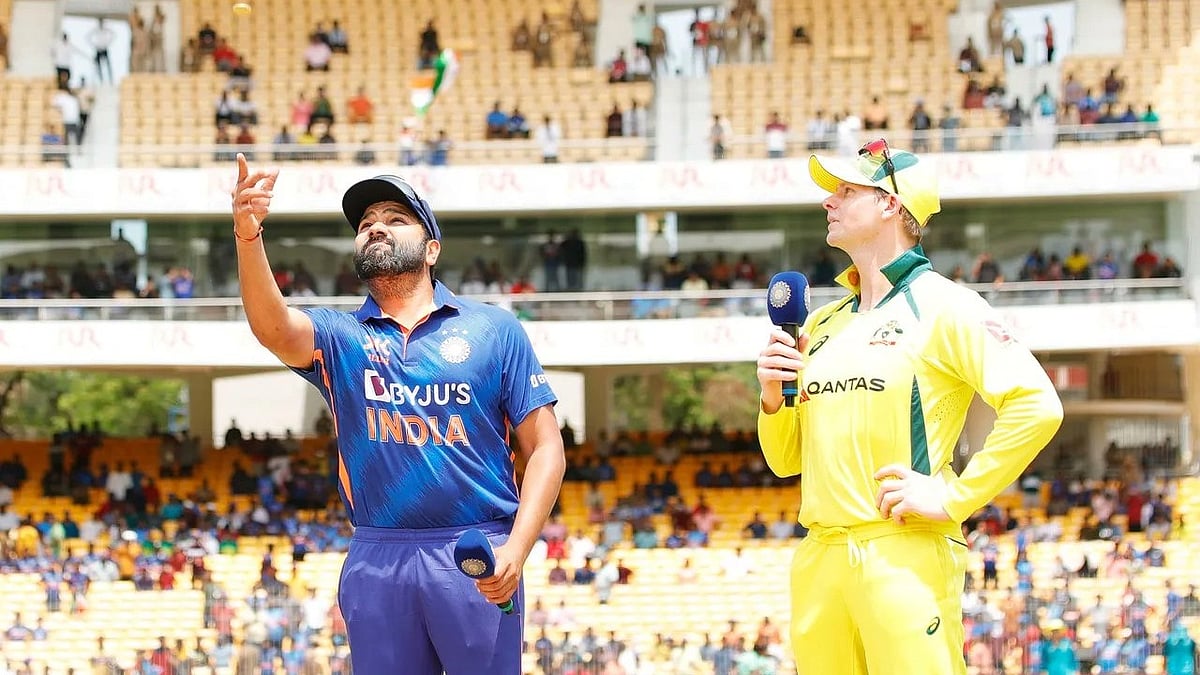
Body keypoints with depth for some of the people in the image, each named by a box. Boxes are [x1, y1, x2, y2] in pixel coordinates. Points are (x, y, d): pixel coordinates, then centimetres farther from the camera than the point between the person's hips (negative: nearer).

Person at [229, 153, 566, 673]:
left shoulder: (493, 330, 9)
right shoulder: (339, 336, 11)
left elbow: (544, 448, 5)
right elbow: (273, 328, -12)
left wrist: (516, 550, -10)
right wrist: (248, 236, -31)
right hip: (376, 562, 2)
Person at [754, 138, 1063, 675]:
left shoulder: (941, 305, -2)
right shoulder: (821, 325, 19)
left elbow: (1037, 407, -13)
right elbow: (787, 460, 24)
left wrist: (954, 499, -14)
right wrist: (773, 399, 4)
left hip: (906, 562, -7)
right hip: (817, 564, 7)